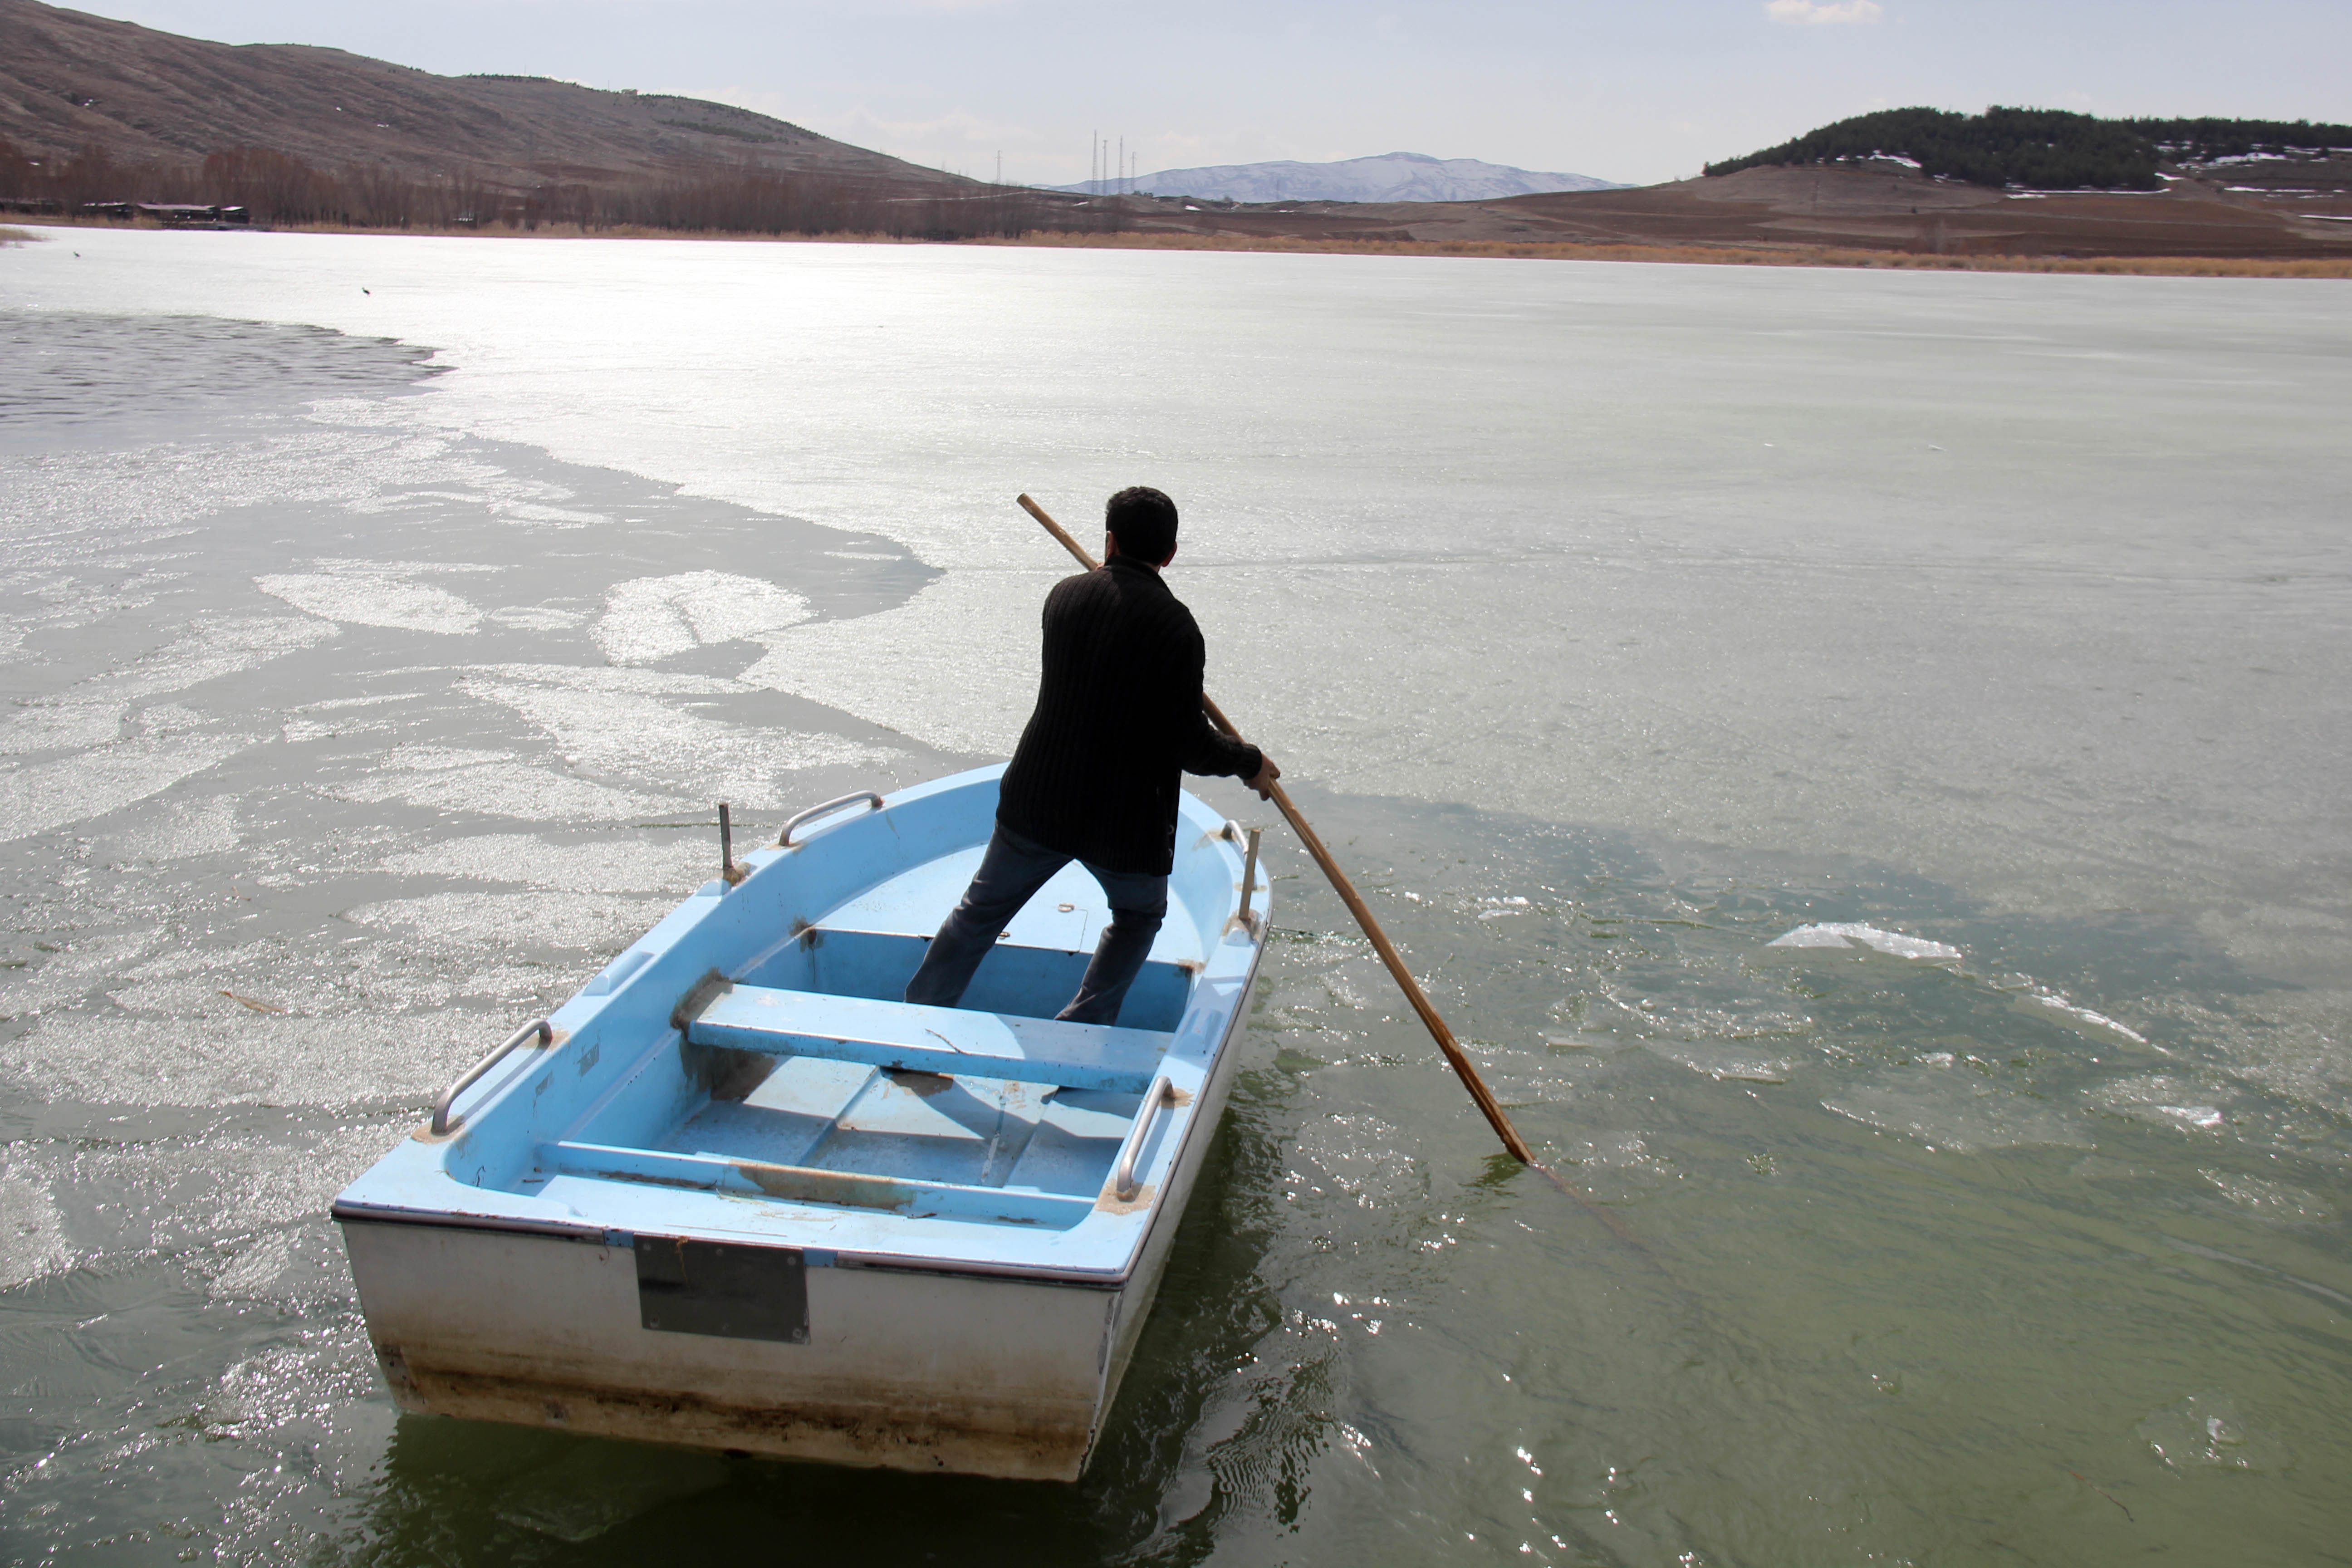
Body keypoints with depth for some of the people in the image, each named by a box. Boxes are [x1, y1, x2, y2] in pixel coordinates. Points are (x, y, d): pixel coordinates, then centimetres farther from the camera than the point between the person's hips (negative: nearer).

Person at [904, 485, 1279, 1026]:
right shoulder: (1175, 625, -16)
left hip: (1037, 801, 4)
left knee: (982, 909, 21)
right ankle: (1083, 1025, 14)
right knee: (1140, 916, 25)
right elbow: (1189, 746, -15)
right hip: (1126, 820, -3)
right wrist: (1251, 763, 2)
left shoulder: (1065, 595, -1)